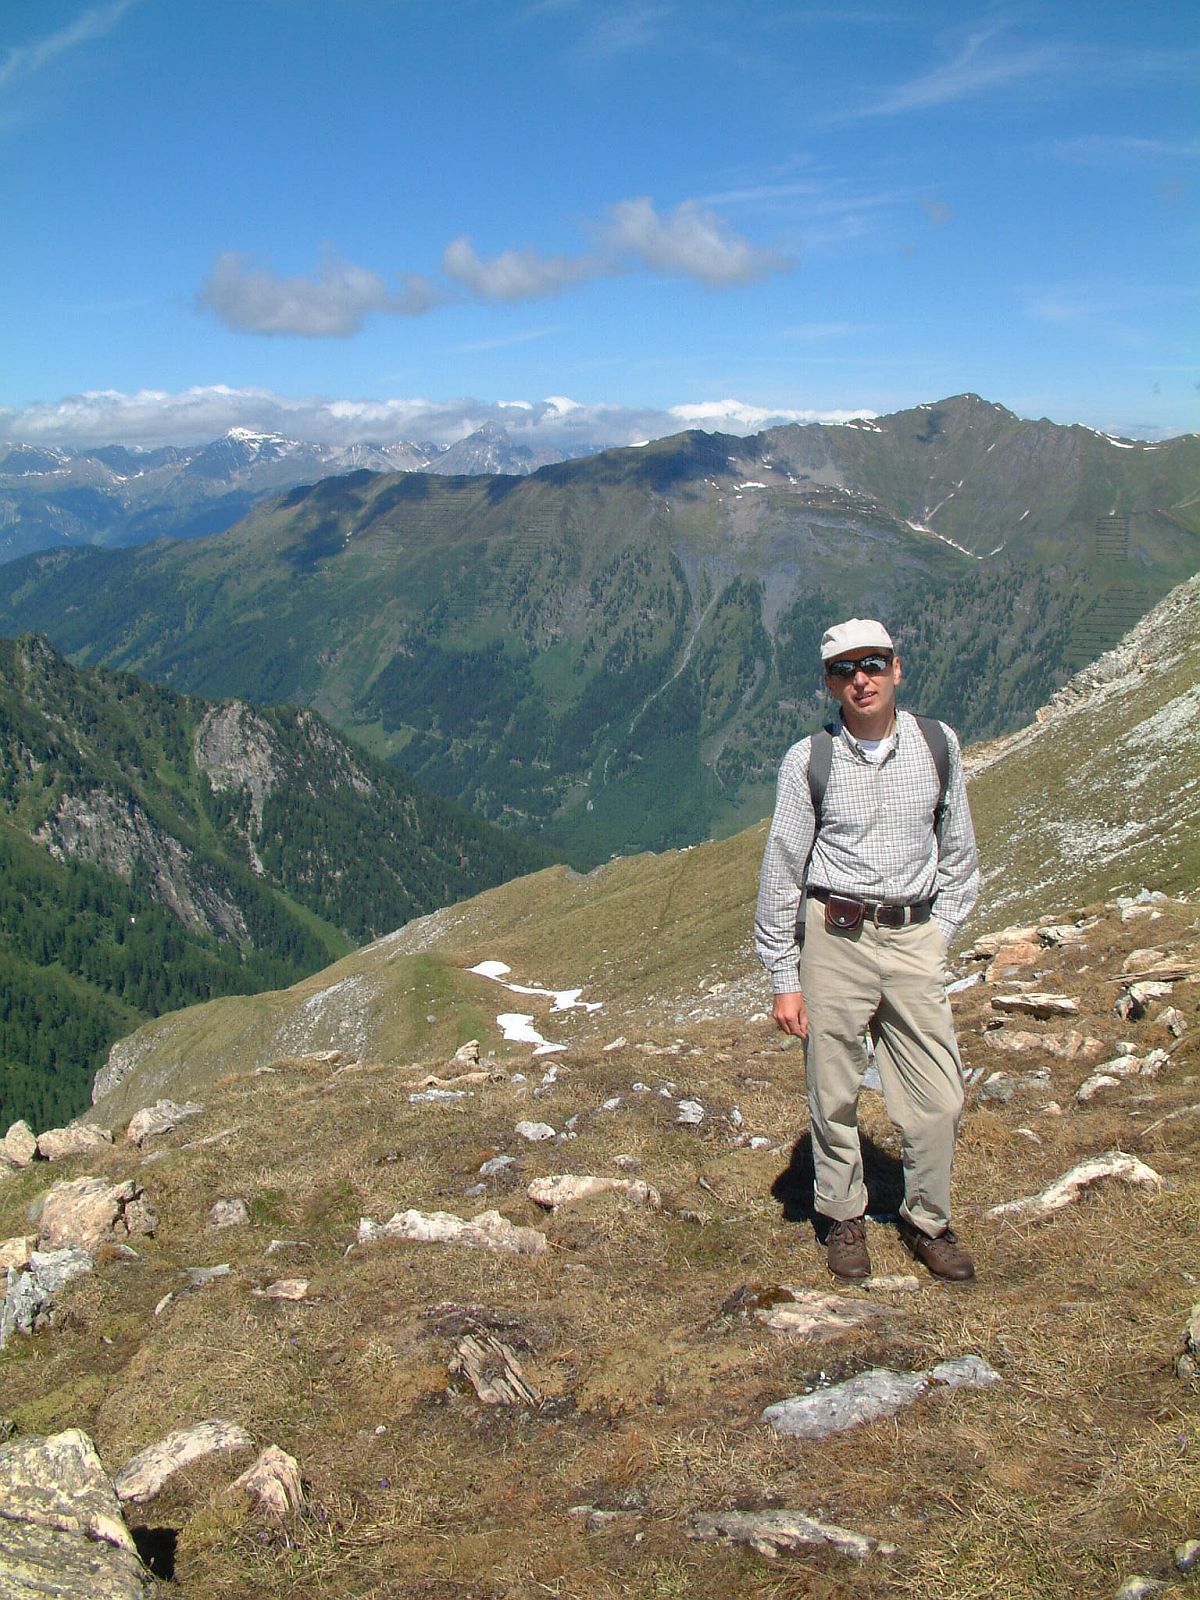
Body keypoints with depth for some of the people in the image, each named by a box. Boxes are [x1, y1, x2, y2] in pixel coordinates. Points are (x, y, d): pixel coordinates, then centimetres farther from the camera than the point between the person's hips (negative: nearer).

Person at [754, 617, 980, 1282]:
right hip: (834, 936, -2)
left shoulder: (938, 745, 3)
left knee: (938, 1098, 3)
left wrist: (939, 934, 8)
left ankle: (927, 1220, 25)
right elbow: (781, 871, -1)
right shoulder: (808, 760, -5)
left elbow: (957, 852, 14)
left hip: (915, 938, 2)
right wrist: (783, 979, -2)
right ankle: (844, 1217, 29)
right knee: (834, 1095, 7)